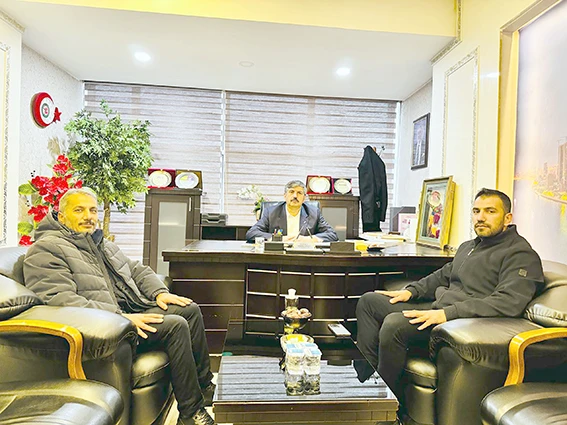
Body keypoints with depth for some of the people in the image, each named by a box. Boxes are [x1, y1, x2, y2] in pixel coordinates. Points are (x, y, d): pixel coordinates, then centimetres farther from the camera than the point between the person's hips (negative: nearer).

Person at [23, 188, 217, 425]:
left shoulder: (99, 243, 20)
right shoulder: (45, 250, -9)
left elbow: (138, 271, 24)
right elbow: (61, 301, -23)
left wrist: (160, 292, 4)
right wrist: (121, 317, -28)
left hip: (130, 311, 10)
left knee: (190, 309, 1)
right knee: (176, 325, -24)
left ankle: (205, 388, 12)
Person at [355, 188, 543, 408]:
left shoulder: (520, 254, -9)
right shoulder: (468, 246, 21)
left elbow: (508, 302, -24)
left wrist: (447, 313, -29)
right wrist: (411, 291, 12)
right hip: (438, 307, 10)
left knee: (394, 323, -32)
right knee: (369, 301, 4)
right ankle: (364, 372, 0)